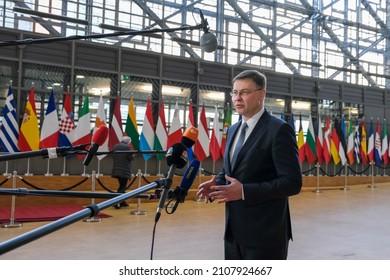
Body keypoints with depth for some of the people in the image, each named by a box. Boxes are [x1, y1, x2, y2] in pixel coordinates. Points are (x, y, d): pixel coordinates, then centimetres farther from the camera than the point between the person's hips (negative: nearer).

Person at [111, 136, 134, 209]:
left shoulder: (115, 147, 11)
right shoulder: (127, 147, -11)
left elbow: (113, 157, 16)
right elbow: (131, 158, -13)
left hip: (116, 170, 7)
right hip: (124, 170, -7)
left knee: (122, 185, 18)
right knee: (122, 186, -3)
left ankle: (122, 202, 21)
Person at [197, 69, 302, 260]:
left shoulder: (279, 130, -13)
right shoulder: (233, 130, 13)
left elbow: (292, 182, -18)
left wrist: (244, 191, -24)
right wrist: (216, 184, -1)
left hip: (265, 233, -8)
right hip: (234, 231, 8)